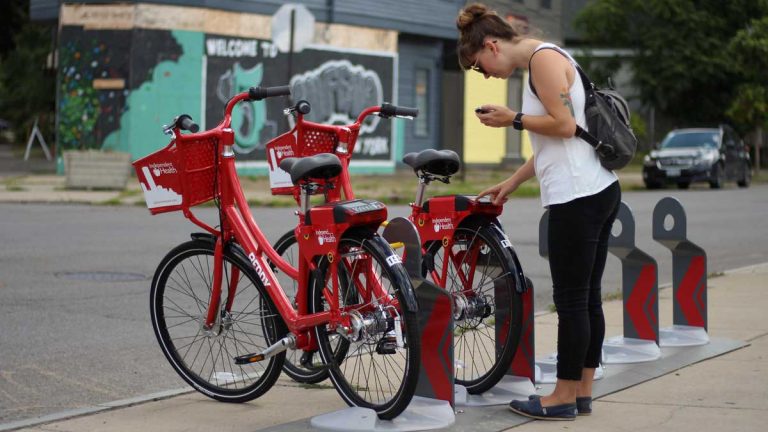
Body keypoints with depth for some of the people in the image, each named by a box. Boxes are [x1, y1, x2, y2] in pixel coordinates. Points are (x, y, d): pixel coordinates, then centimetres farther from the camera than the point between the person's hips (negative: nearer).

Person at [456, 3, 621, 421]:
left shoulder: (544, 57, -10)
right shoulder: (543, 60, 20)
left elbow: (564, 124, -19)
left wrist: (513, 119, -6)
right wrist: (512, 182, 19)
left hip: (577, 198, -10)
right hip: (599, 193, 10)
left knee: (571, 299, -3)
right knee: (587, 297, 11)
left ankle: (564, 398, 3)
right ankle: (582, 391, 16)